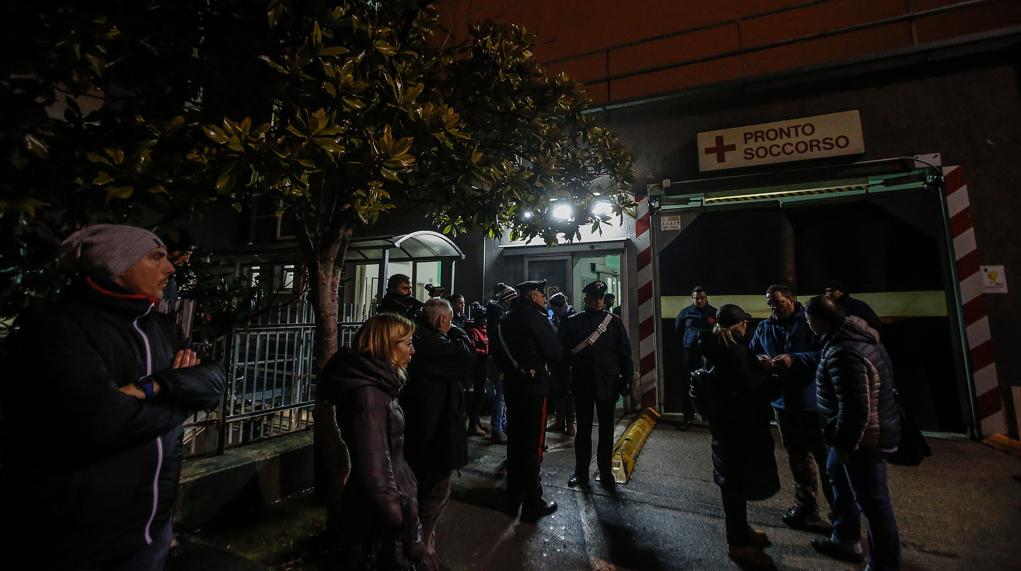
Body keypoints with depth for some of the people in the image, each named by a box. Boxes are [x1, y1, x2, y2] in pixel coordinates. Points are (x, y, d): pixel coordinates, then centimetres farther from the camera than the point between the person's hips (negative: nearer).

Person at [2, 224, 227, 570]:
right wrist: (181, 391, -13)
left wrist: (154, 387, -20)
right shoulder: (57, 328, -17)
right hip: (71, 539, -6)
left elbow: (215, 381, -4)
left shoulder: (161, 327, 5)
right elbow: (104, 421, -28)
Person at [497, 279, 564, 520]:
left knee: (515, 440, 17)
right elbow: (556, 352, -13)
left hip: (512, 385, 8)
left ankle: (513, 496, 30)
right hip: (534, 386, -8)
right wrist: (546, 364, 4)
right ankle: (532, 504, 12)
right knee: (533, 445, 1)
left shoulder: (506, 319, 10)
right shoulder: (535, 317, -13)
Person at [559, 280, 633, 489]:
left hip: (607, 383, 1)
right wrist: (564, 379, -5)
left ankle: (605, 471, 27)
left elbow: (625, 352, 3)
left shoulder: (615, 321, 2)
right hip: (582, 384, 0)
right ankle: (581, 472, 24)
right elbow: (564, 352, -1)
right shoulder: (572, 322, -1)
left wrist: (626, 378, -2)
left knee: (606, 429, 12)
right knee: (583, 428, 11)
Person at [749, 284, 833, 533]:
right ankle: (806, 506, 36)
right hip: (784, 401, 6)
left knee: (826, 458, 3)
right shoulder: (763, 327, 5)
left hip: (814, 402, -5)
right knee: (798, 456, 19)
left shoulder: (810, 322, -12)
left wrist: (795, 360, -29)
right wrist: (760, 361, -14)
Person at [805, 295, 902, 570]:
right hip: (873, 429, 11)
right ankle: (845, 540, 43)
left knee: (873, 502, 7)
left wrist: (844, 445, -16)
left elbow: (855, 409, -29)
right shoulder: (855, 331, -2)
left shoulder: (843, 354, -32)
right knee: (837, 473, 26)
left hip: (864, 438, -11)